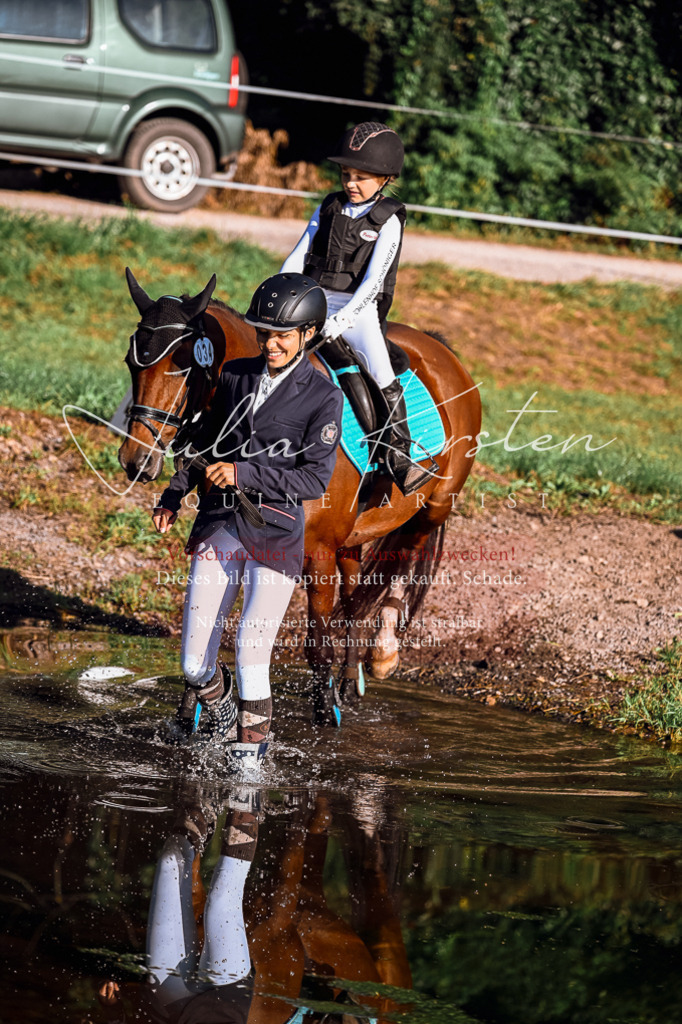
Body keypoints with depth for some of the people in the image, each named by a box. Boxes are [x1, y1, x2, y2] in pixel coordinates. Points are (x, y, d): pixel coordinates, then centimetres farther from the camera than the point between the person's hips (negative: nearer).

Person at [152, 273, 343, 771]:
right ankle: (219, 712, 35)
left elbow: (315, 479, -13)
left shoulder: (323, 397, -6)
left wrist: (245, 474, -22)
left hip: (277, 530, -4)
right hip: (220, 523, 4)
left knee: (251, 657, -11)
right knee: (194, 666, 3)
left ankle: (250, 749, 11)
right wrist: (174, 495, 21)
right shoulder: (236, 376, 7)